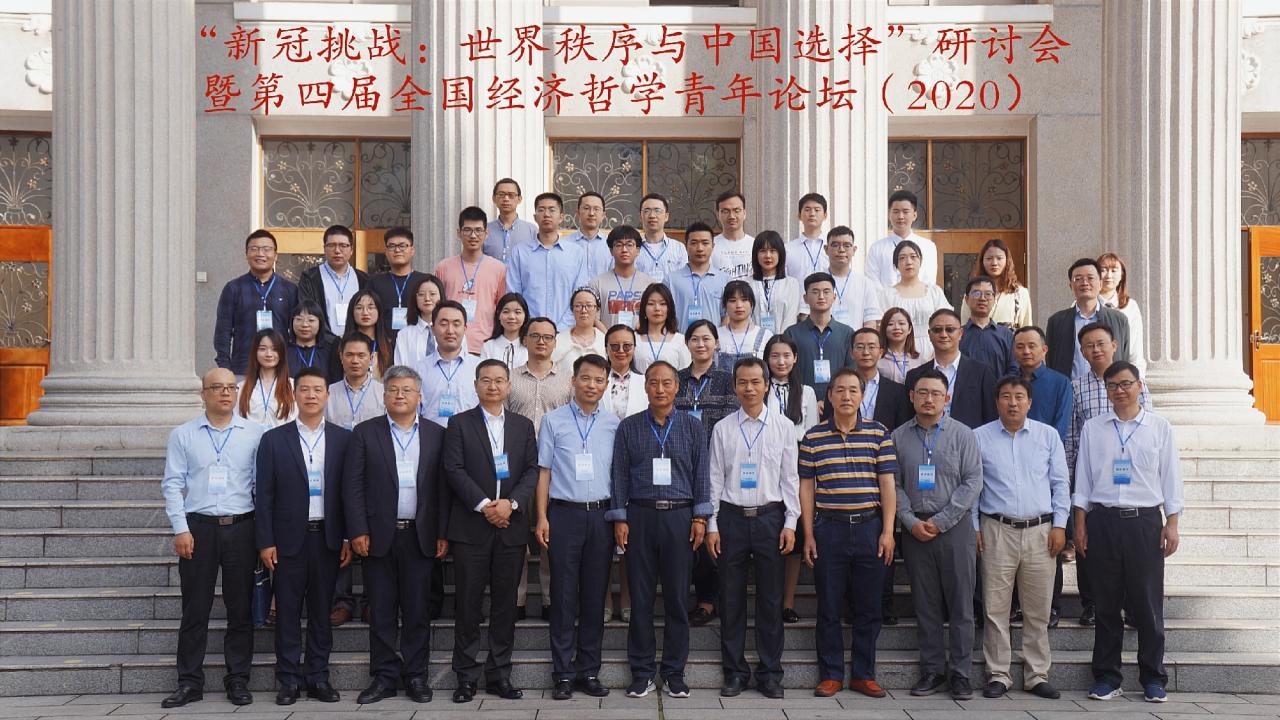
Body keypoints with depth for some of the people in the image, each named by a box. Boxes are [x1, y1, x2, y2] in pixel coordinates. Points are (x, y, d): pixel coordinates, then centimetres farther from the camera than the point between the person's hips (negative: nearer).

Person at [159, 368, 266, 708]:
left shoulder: (254, 434, 3)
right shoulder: (183, 434, 4)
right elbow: (172, 485, 2)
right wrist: (180, 529, -6)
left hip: (241, 527, 0)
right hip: (197, 527, 0)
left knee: (241, 609, 6)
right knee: (195, 610, 5)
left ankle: (238, 680, 16)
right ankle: (190, 682, 15)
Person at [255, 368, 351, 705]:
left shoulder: (343, 439, 4)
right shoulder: (273, 440, 2)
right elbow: (264, 494, 0)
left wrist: (348, 538, 0)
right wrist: (265, 542, -4)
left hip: (327, 537, 1)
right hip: (289, 538, -1)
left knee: (322, 610, 7)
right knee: (288, 611, 4)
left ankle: (318, 677, 17)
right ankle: (289, 679, 13)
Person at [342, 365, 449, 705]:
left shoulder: (436, 434, 6)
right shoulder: (365, 433, 3)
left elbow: (443, 487, 4)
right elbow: (353, 486, 0)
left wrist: (443, 534, -2)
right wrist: (358, 532, -8)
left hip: (421, 535, 1)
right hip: (379, 535, 0)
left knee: (417, 611, 6)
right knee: (381, 611, 6)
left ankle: (415, 676, 16)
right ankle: (384, 677, 15)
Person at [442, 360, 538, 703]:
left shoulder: (523, 425, 12)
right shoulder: (460, 423, 4)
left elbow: (532, 470, 5)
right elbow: (453, 469, -5)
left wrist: (511, 502, -11)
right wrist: (484, 504, -14)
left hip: (511, 526, 2)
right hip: (470, 527, -2)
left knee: (505, 604, 6)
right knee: (468, 604, 2)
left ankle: (499, 675, 15)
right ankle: (466, 676, 11)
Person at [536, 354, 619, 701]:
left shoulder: (614, 424, 6)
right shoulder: (553, 420, 2)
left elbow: (619, 473, 9)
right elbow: (544, 472, 3)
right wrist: (542, 517, -3)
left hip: (601, 515, 2)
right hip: (564, 513, -2)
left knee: (595, 596, 7)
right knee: (564, 596, 3)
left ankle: (588, 671, 17)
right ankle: (563, 673, 11)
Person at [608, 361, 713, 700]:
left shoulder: (693, 428, 7)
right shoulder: (629, 427, 6)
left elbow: (701, 475, 5)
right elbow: (619, 474, 4)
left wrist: (700, 517, -2)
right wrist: (619, 518, -2)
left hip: (679, 516, 0)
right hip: (640, 516, 0)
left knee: (677, 598, 4)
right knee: (641, 598, 4)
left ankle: (674, 672, 14)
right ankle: (641, 672, 13)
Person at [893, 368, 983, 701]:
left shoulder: (962, 434, 1)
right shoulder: (899, 437, 6)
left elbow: (973, 482, -4)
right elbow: (894, 485, 4)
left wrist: (940, 521, -10)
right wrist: (911, 521, -9)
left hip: (955, 527, -1)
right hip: (915, 530, 2)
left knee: (960, 604, 2)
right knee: (925, 605, 7)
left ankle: (961, 673, 10)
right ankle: (932, 671, 16)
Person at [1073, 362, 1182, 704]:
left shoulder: (1159, 427, 5)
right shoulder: (1092, 429, 8)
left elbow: (1171, 478, 6)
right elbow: (1083, 479, 9)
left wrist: (1171, 524, 0)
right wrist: (1080, 525, 4)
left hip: (1145, 520, -1)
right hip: (1103, 519, 1)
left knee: (1148, 602, 2)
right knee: (1106, 603, 6)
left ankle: (1153, 678, 14)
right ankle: (1107, 676, 14)